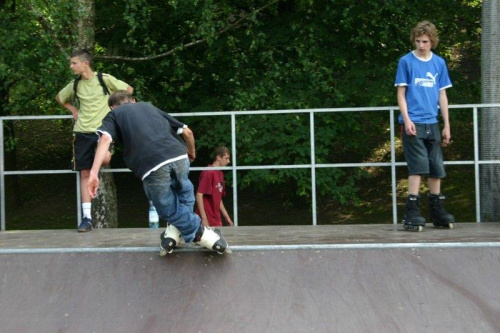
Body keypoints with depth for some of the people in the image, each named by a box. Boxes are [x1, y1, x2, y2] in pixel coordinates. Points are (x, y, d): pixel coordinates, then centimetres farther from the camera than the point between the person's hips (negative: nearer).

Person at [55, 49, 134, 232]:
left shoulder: (104, 79, -6)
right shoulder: (75, 85, 6)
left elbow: (129, 90, 3)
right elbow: (59, 98, 25)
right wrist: (73, 110, 10)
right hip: (82, 132, 4)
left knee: (104, 159, -32)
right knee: (85, 174, 1)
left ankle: (106, 151, 7)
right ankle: (87, 217, 3)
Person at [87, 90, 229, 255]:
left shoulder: (114, 114, 25)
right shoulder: (149, 106, 35)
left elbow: (105, 138, 1)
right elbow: (187, 132, 31)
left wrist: (94, 173, -7)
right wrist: (191, 153, 52)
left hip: (152, 165, -3)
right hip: (179, 157, 3)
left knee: (168, 208, 21)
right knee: (183, 192, 34)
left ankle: (200, 234, 17)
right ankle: (176, 230, 22)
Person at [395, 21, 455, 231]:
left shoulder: (439, 63, 10)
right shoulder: (406, 62, -1)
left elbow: (442, 95, 13)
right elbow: (401, 93, -1)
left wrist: (447, 125, 10)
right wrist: (406, 119, -12)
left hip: (432, 123, 5)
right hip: (413, 123, -4)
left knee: (437, 168, 8)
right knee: (418, 167, -11)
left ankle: (437, 213, 18)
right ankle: (412, 214, -9)